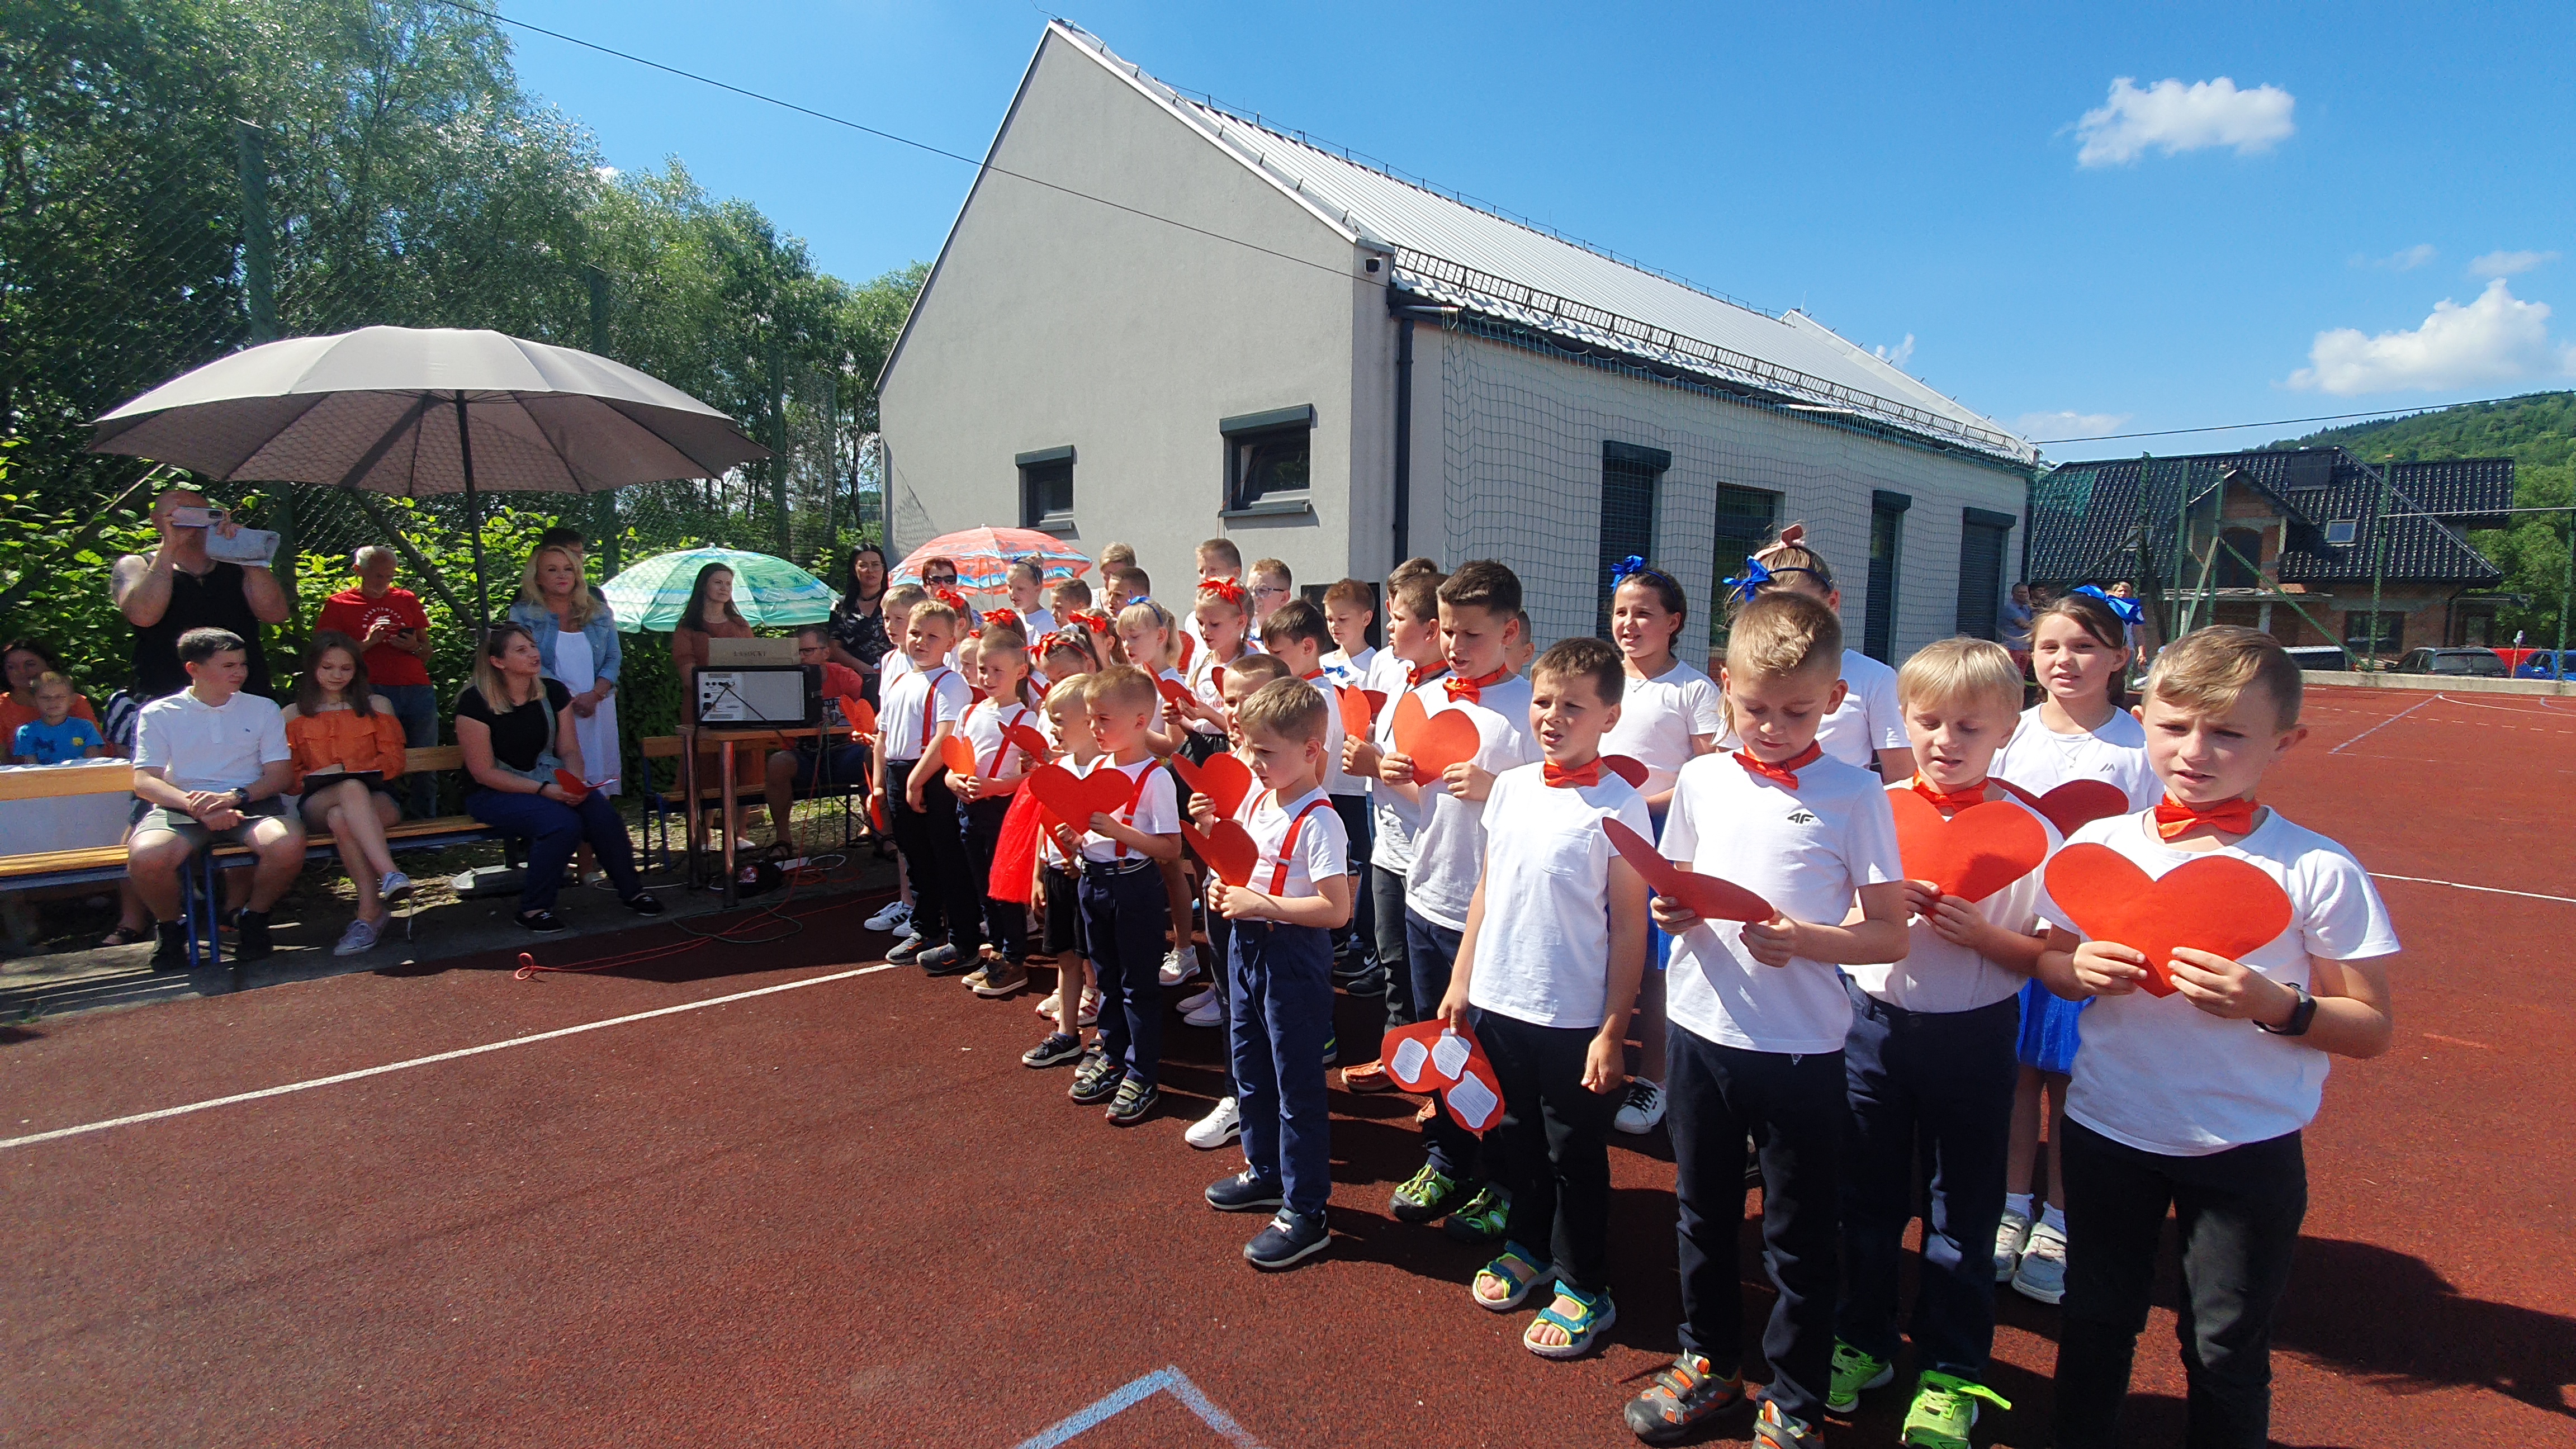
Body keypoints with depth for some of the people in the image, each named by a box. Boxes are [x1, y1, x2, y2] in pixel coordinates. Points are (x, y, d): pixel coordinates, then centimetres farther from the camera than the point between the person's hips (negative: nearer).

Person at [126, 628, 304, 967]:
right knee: (145, 856, -34)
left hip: (250, 802, 0)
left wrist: (235, 797, -14)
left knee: (288, 844, -35)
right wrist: (197, 805, -20)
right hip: (182, 805, 0)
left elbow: (281, 774, 6)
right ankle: (170, 927, 0)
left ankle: (253, 919, -4)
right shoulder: (159, 714, 10)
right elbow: (144, 782, 0)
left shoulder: (263, 708, 14)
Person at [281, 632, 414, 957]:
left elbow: (393, 762, 8)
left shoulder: (377, 706, 17)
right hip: (318, 801, 0)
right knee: (352, 788, -37)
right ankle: (389, 874, -52)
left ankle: (369, 911, -43)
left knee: (341, 818, -37)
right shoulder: (293, 715, 18)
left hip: (376, 799, 0)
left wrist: (343, 768, -7)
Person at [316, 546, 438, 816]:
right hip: (375, 692, -2)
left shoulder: (408, 600, 21)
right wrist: (368, 643, -10)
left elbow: (429, 652, 21)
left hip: (419, 692, 3)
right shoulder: (338, 604, 12)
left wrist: (415, 647, -1)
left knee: (426, 766, -1)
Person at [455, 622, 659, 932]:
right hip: (494, 793, -5)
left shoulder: (553, 692, 2)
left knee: (601, 811, -25)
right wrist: (543, 790, -24)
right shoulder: (475, 703, -13)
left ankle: (632, 891, -7)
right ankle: (533, 909, -14)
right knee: (563, 823, -32)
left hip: (550, 782, 5)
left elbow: (569, 750, 6)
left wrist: (576, 781, -17)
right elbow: (484, 773, -14)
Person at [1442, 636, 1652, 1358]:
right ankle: (1527, 1249, 43)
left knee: (1575, 1155, 11)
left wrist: (1613, 1032, -13)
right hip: (1498, 1002, 5)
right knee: (1517, 1138, 21)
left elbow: (1630, 928, -12)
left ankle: (1583, 1287, 30)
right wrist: (1461, 981, 11)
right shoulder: (1510, 788, 2)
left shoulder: (1618, 806, -14)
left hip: (1574, 1018, -5)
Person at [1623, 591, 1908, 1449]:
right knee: (1702, 1212, 19)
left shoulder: (1853, 794, -9)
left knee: (1799, 1235, 12)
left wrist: (1804, 940, -25)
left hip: (1801, 1046, -3)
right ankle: (1709, 1362, 41)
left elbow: (1891, 933, -8)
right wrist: (1671, 912, -9)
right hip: (1701, 1029, 4)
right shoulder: (1701, 780, 2)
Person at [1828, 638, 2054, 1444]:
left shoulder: (2031, 832, -7)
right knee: (1866, 1196, 15)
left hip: (1972, 1037, -2)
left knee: (1961, 1210, 12)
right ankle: (1861, 1343, 35)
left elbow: (2051, 957, -6)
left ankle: (1950, 1372, 31)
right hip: (1872, 1022, 2)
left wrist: (1981, 935, -22)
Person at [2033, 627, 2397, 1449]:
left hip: (2248, 1147, -2)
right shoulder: (2099, 843, -4)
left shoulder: (2319, 871, -10)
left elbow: (2373, 1029, -7)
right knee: (2096, 1320, 18)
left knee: (2226, 1347, 12)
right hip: (2108, 1128, 2)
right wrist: (2080, 970, -14)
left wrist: (2274, 1005, -24)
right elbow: (2050, 963, 7)